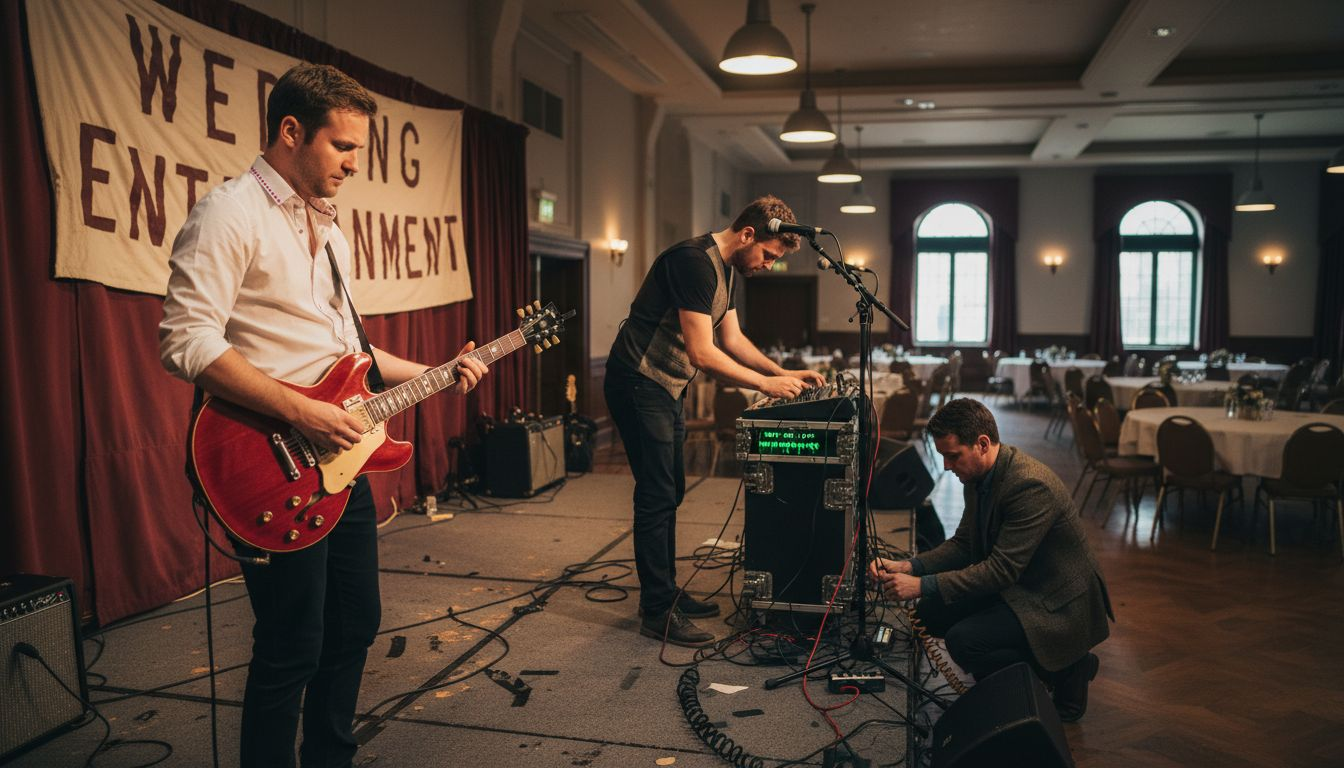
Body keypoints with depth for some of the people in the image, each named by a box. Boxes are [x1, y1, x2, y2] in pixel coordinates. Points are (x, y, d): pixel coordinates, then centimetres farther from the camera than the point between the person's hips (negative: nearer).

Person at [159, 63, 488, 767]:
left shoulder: (326, 228, 17)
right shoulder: (230, 214, -11)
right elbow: (187, 341, -22)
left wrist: (432, 373, 13)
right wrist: (300, 411, -25)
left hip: (338, 458, 9)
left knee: (355, 624, 17)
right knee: (292, 649, -1)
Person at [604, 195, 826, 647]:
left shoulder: (725, 269, 10)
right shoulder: (695, 262, -23)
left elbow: (733, 339, 17)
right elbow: (702, 354, -26)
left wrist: (784, 373, 6)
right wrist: (766, 385, -18)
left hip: (665, 390, 11)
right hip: (639, 385, -10)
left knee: (670, 492, 15)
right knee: (657, 495, -6)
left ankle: (664, 593, 27)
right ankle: (658, 613, 3)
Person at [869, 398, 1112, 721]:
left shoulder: (1031, 486, -29)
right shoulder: (979, 476, -1)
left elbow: (1001, 570, -30)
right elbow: (963, 544, 6)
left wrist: (922, 585, -30)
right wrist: (909, 567, -10)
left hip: (1058, 604, -9)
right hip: (1014, 585, 9)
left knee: (964, 640, -24)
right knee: (931, 611, -1)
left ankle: (1066, 671, -1)